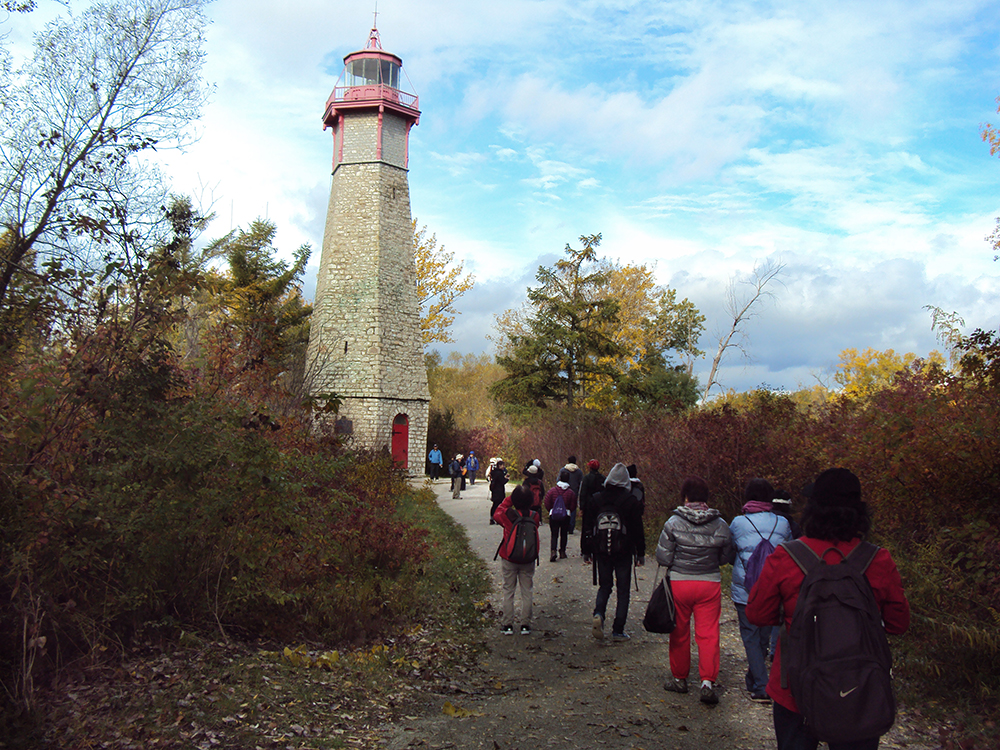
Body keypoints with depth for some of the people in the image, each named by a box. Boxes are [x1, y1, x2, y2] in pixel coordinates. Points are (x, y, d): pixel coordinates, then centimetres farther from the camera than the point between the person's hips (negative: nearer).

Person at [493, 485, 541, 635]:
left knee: (508, 591, 9)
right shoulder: (534, 516, -12)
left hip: (509, 559, -1)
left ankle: (507, 625, 12)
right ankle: (525, 625, 13)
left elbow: (496, 514, 3)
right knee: (526, 592, 10)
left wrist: (508, 499, 2)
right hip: (528, 560, 1)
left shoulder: (508, 515, -17)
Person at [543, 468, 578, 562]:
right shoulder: (571, 492, -6)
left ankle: (553, 551, -16)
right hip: (566, 516, 0)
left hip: (553, 516, 0)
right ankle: (562, 552, 20)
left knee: (554, 534, 4)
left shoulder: (552, 490, -7)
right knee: (564, 534, 16)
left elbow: (547, 504, -3)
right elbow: (573, 506, 0)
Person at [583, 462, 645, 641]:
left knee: (604, 586, 16)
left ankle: (598, 614, -10)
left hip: (601, 551, 2)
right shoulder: (630, 501, -7)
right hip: (623, 552, -2)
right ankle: (618, 631, 6)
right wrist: (640, 552, 6)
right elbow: (638, 530, -3)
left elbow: (587, 526, 5)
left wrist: (587, 550, 13)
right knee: (623, 590, 7)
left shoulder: (595, 499, 1)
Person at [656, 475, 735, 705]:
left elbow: (663, 557, -10)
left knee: (679, 633, 13)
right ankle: (708, 682, -7)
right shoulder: (721, 525, -4)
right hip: (710, 584, 1)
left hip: (679, 583, -1)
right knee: (708, 633, 4)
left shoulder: (673, 523, -11)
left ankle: (679, 678, 25)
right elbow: (727, 557, 6)